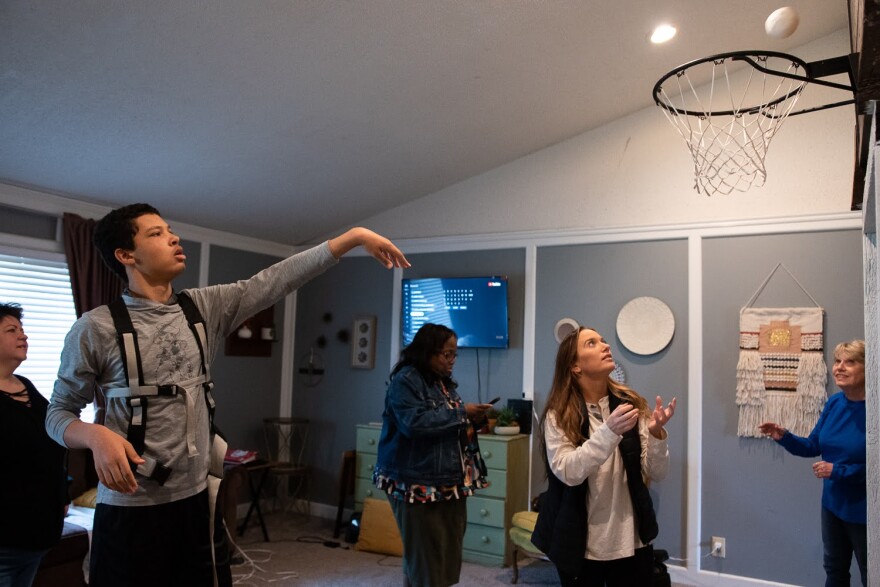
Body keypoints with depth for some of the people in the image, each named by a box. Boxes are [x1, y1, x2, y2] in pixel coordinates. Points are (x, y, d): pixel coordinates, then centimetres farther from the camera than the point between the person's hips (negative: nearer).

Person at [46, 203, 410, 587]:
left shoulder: (205, 308, 2)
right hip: (130, 509, -4)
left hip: (197, 499, 4)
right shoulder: (96, 328, -8)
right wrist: (97, 435, -24)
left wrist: (355, 235, -11)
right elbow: (58, 413, -1)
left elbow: (274, 281, -5)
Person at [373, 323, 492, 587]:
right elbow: (415, 422, -25)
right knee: (424, 557, -1)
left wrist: (471, 421, 2)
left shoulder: (444, 382, 14)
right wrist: (461, 412, -20)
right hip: (417, 484, -8)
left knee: (448, 556, 12)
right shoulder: (405, 380, -12)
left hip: (448, 482, 8)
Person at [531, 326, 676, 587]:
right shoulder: (559, 415, -9)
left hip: (632, 542, 3)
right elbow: (568, 473, -21)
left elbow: (655, 473, -3)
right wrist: (609, 431, -30)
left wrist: (656, 434, -21)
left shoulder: (630, 404, -2)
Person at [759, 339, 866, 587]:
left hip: (864, 511, -6)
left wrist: (837, 471, -24)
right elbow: (814, 446, 4)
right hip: (833, 504, 6)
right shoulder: (834, 403, -2)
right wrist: (784, 437, -11)